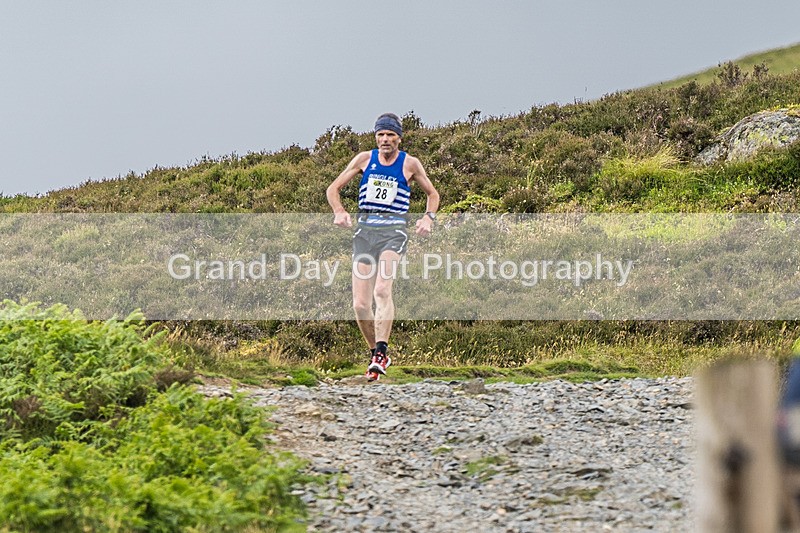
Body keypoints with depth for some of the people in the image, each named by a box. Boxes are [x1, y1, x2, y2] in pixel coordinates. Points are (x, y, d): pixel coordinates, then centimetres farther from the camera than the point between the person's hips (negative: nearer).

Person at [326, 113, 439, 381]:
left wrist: (428, 217, 0)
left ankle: (380, 353, -26)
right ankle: (376, 353, 15)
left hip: (393, 231, -3)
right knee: (360, 305, -4)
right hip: (365, 230, 3)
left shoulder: (410, 164, 6)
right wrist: (339, 212, -7)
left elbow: (432, 193, 20)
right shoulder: (365, 159, 10)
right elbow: (333, 188, 13)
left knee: (382, 290, -26)